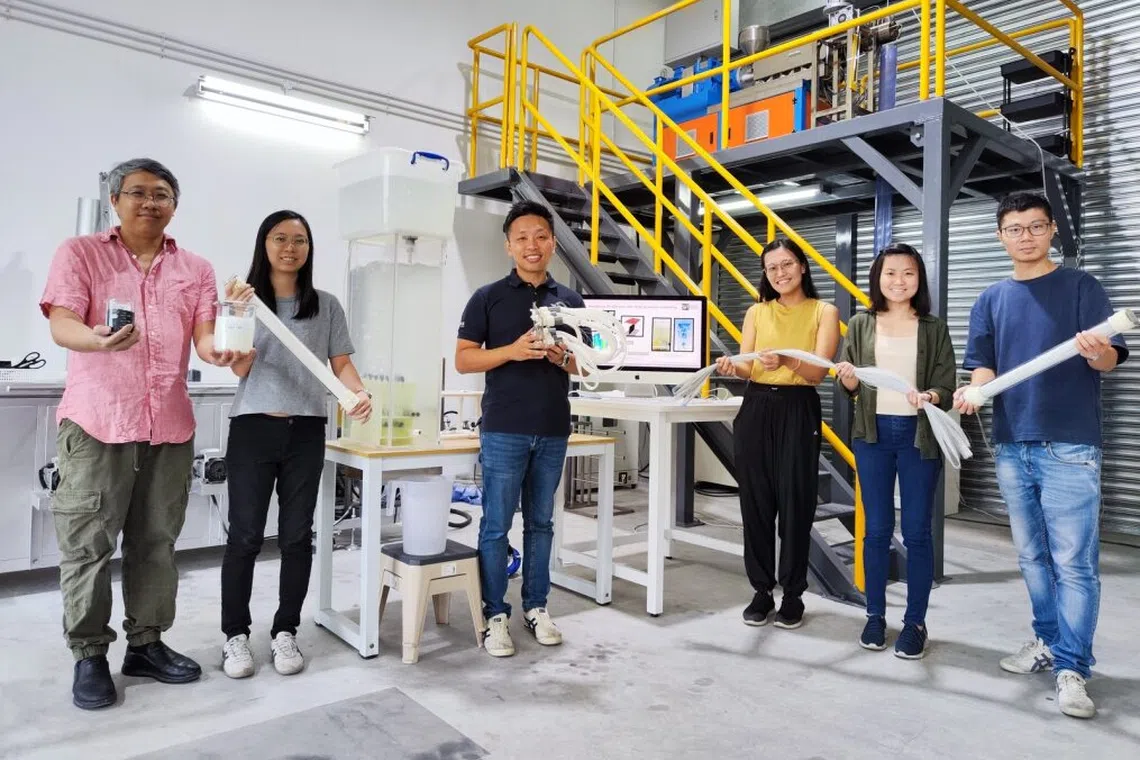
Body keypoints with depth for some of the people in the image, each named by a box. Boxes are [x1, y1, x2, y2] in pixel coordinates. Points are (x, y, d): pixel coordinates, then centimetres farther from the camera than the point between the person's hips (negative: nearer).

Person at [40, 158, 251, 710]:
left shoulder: (195, 269, 12)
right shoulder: (80, 253, 5)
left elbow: (204, 335, 4)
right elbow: (61, 324, -8)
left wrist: (217, 351, -21)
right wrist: (98, 340, -31)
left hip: (169, 424, 3)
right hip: (96, 420, -3)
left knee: (156, 541, 9)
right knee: (87, 542, 1)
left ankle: (146, 643, 21)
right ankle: (89, 654, 14)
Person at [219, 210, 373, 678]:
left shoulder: (326, 305, 7)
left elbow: (341, 362, 5)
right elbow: (240, 368, -2)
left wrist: (360, 392, -15)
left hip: (306, 433, 1)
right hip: (253, 429, -1)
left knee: (297, 535, 6)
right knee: (245, 535, 1)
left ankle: (285, 632, 18)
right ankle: (235, 635, 15)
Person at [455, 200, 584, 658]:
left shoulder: (571, 301, 9)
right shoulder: (488, 298, 0)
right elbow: (463, 360, -3)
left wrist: (562, 357, -10)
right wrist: (513, 350, -18)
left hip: (553, 431, 3)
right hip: (504, 430, -3)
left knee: (541, 523, 13)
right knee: (496, 525, 2)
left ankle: (536, 607, 25)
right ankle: (495, 615, 14)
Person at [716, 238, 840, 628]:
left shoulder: (824, 312, 2)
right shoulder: (757, 312, 11)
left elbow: (818, 373, -9)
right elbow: (747, 369, 2)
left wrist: (786, 361, -29)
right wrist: (732, 366, -21)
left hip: (798, 413, -2)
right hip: (755, 411, 3)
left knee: (795, 503, 0)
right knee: (755, 502, 4)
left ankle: (793, 593, 15)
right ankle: (761, 591, 16)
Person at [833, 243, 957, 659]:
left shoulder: (934, 328, 4)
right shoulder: (860, 325, 6)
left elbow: (948, 385, 0)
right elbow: (850, 386, 7)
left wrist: (931, 396, -22)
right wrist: (849, 381, -16)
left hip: (919, 435, -1)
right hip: (873, 434, 1)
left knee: (916, 531, 3)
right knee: (876, 529, 8)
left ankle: (915, 622, 16)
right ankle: (875, 616, 20)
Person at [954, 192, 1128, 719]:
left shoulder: (1081, 287, 0)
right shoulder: (990, 300, 11)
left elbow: (1110, 359, -8)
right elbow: (984, 365, 7)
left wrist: (1099, 353, -31)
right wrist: (973, 390, -15)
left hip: (1069, 446, -4)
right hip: (1011, 445, 4)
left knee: (1073, 562, -2)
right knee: (1032, 556, 14)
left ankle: (1071, 668, 5)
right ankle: (1048, 642, 28)